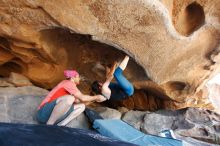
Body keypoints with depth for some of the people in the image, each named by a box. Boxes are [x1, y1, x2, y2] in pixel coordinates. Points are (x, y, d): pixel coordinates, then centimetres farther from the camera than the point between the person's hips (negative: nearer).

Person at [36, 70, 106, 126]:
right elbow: (82, 98, -16)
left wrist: (94, 99, 16)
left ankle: (59, 125, -10)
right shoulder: (68, 82, -10)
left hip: (54, 115, 9)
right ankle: (48, 126, -21)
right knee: (69, 98, -35)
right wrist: (96, 97, -2)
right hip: (44, 112, -9)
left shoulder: (69, 85, 17)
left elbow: (77, 100, 14)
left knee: (81, 106, 2)